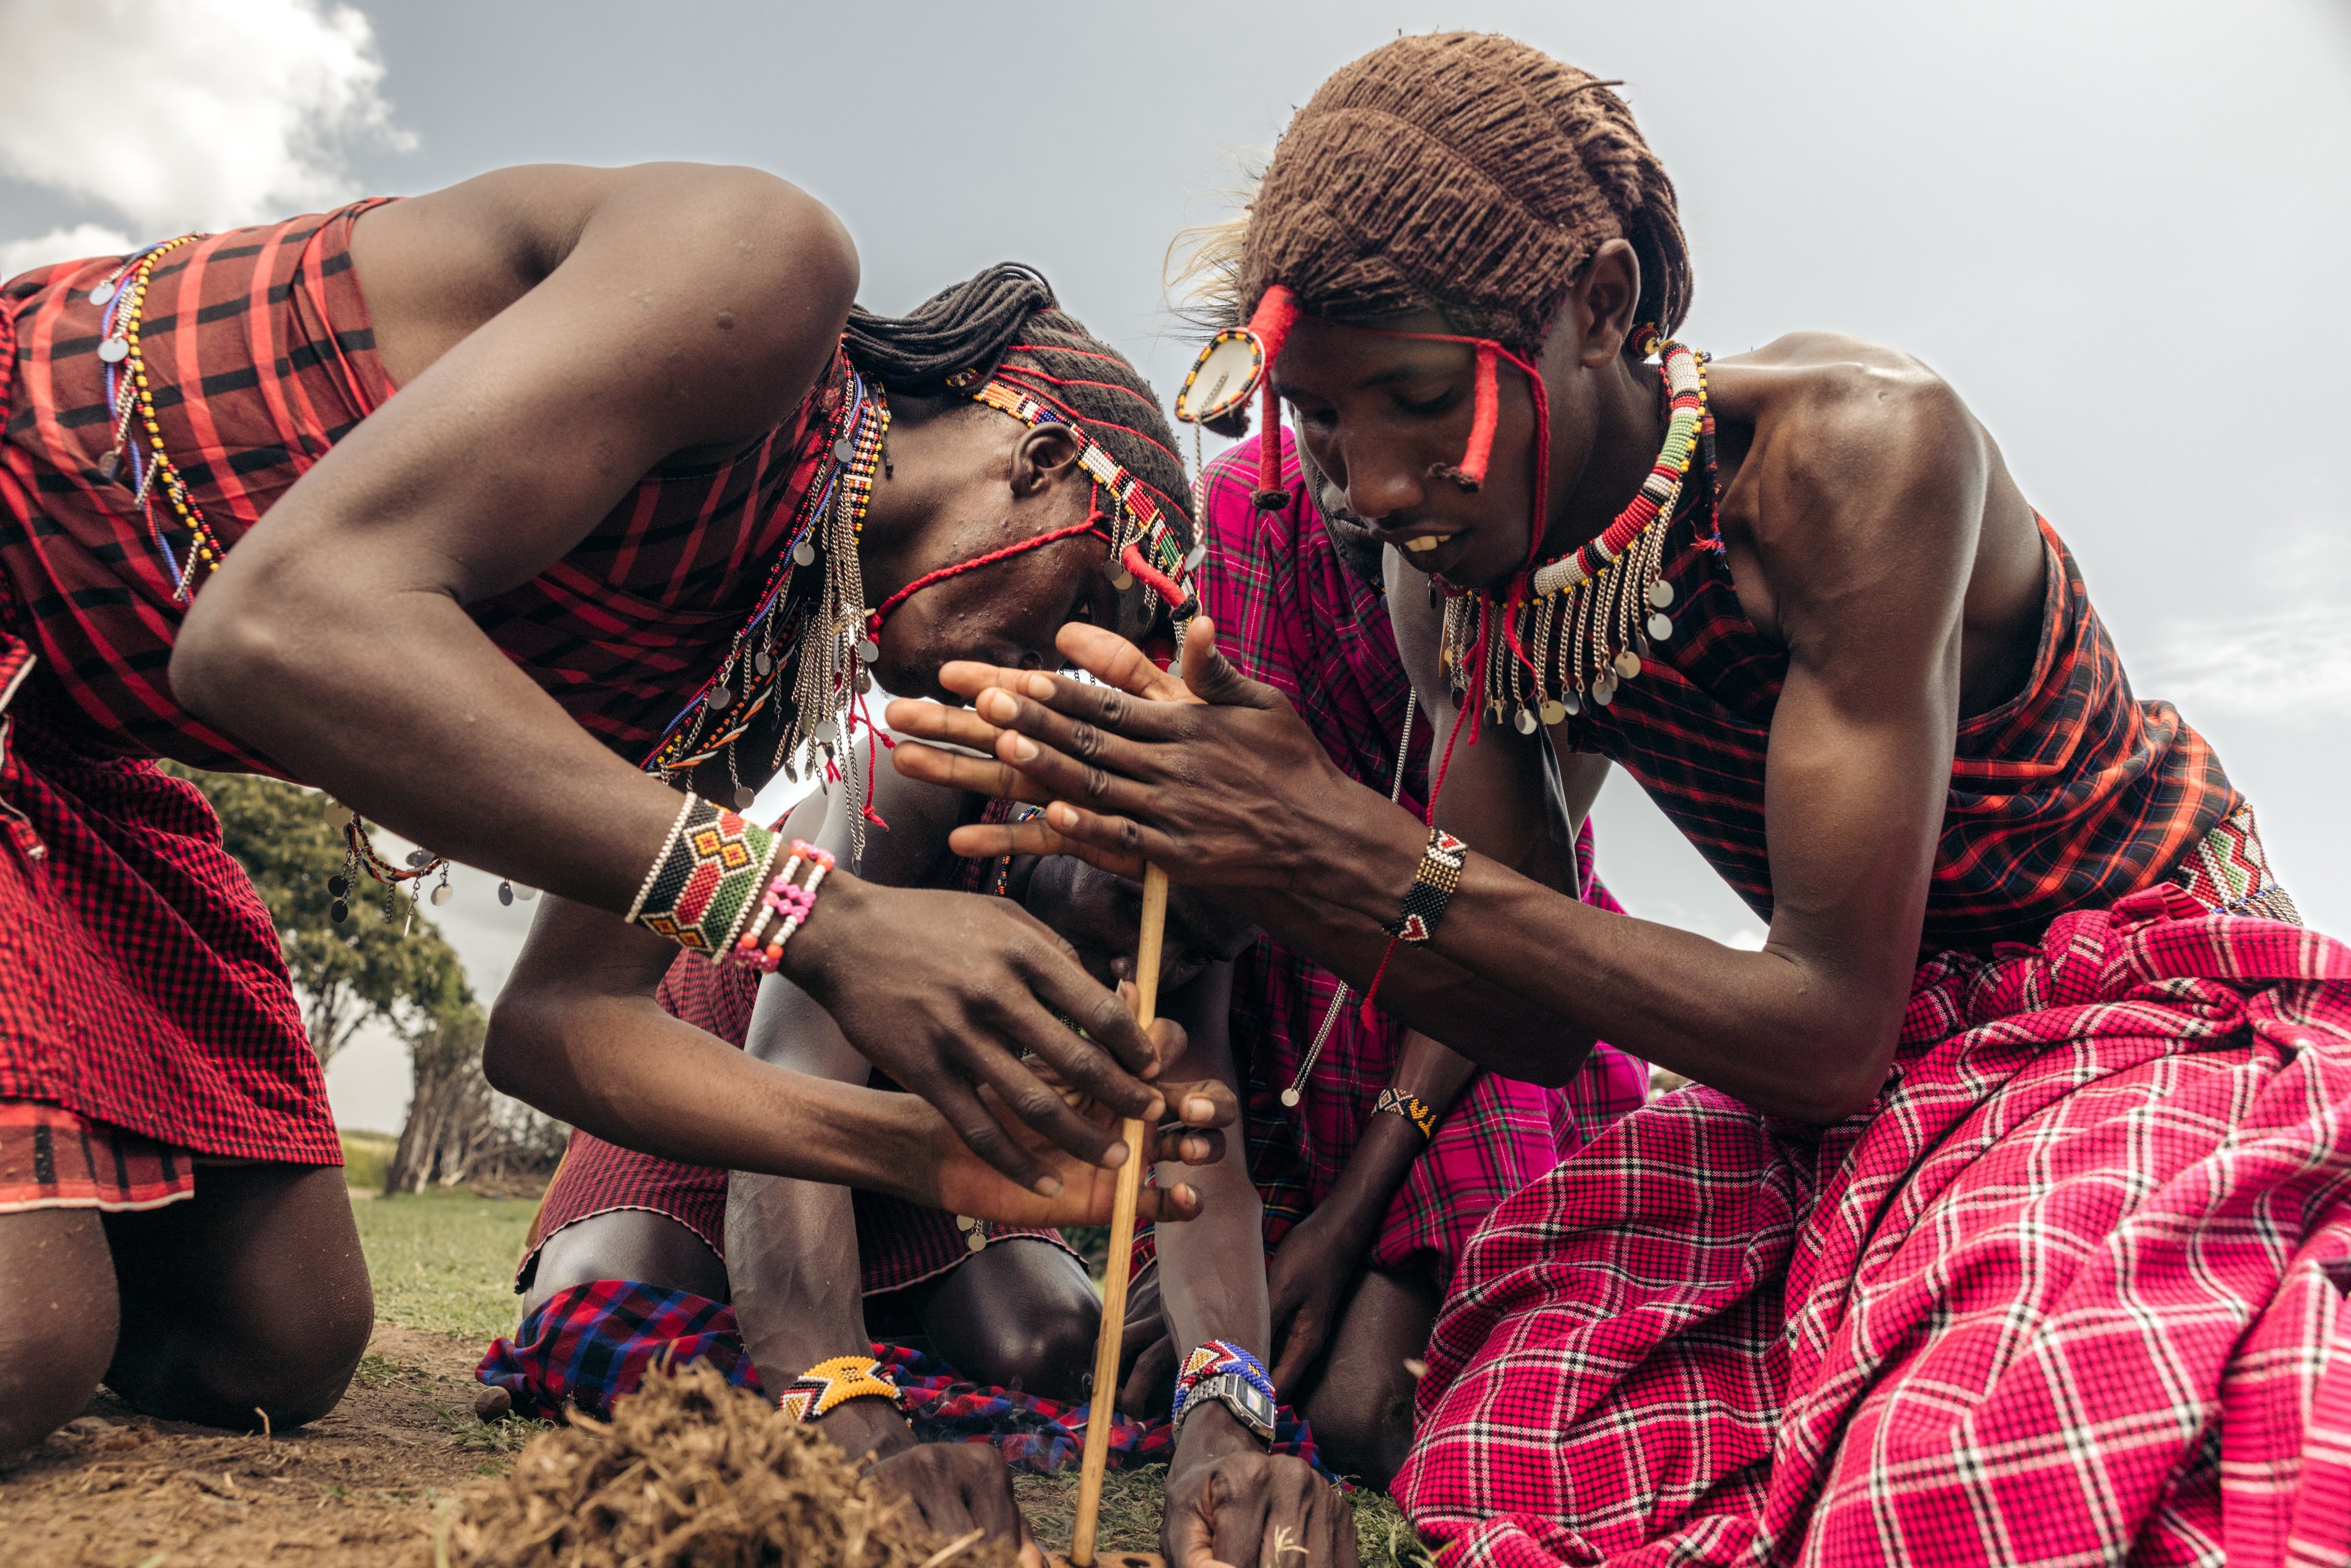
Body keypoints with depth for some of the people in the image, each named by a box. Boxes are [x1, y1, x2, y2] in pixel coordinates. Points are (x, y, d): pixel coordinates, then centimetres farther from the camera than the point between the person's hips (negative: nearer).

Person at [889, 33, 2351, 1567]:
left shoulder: (1855, 447, -28)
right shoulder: (1456, 581, -9)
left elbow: (1833, 1028, -29)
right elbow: (1545, 1026, -6)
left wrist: (1374, 860, -36)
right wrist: (1270, 860, -23)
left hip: (2155, 1016, -4)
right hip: (1851, 1073, 5)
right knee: (1534, 1432, -13)